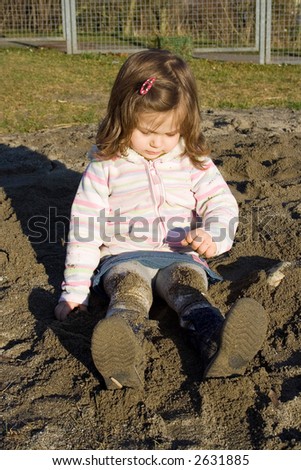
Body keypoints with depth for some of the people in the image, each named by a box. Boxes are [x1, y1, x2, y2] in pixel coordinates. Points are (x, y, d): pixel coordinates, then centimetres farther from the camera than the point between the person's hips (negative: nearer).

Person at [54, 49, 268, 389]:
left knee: (185, 281, -31)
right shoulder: (105, 165, 1)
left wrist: (213, 235, -23)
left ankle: (215, 346, -61)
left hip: (181, 256, 2)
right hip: (124, 258, -1)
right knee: (129, 286, -34)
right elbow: (85, 225, 0)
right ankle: (122, 356, -64)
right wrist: (75, 290, -3)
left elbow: (221, 203, 3)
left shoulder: (194, 162, 6)